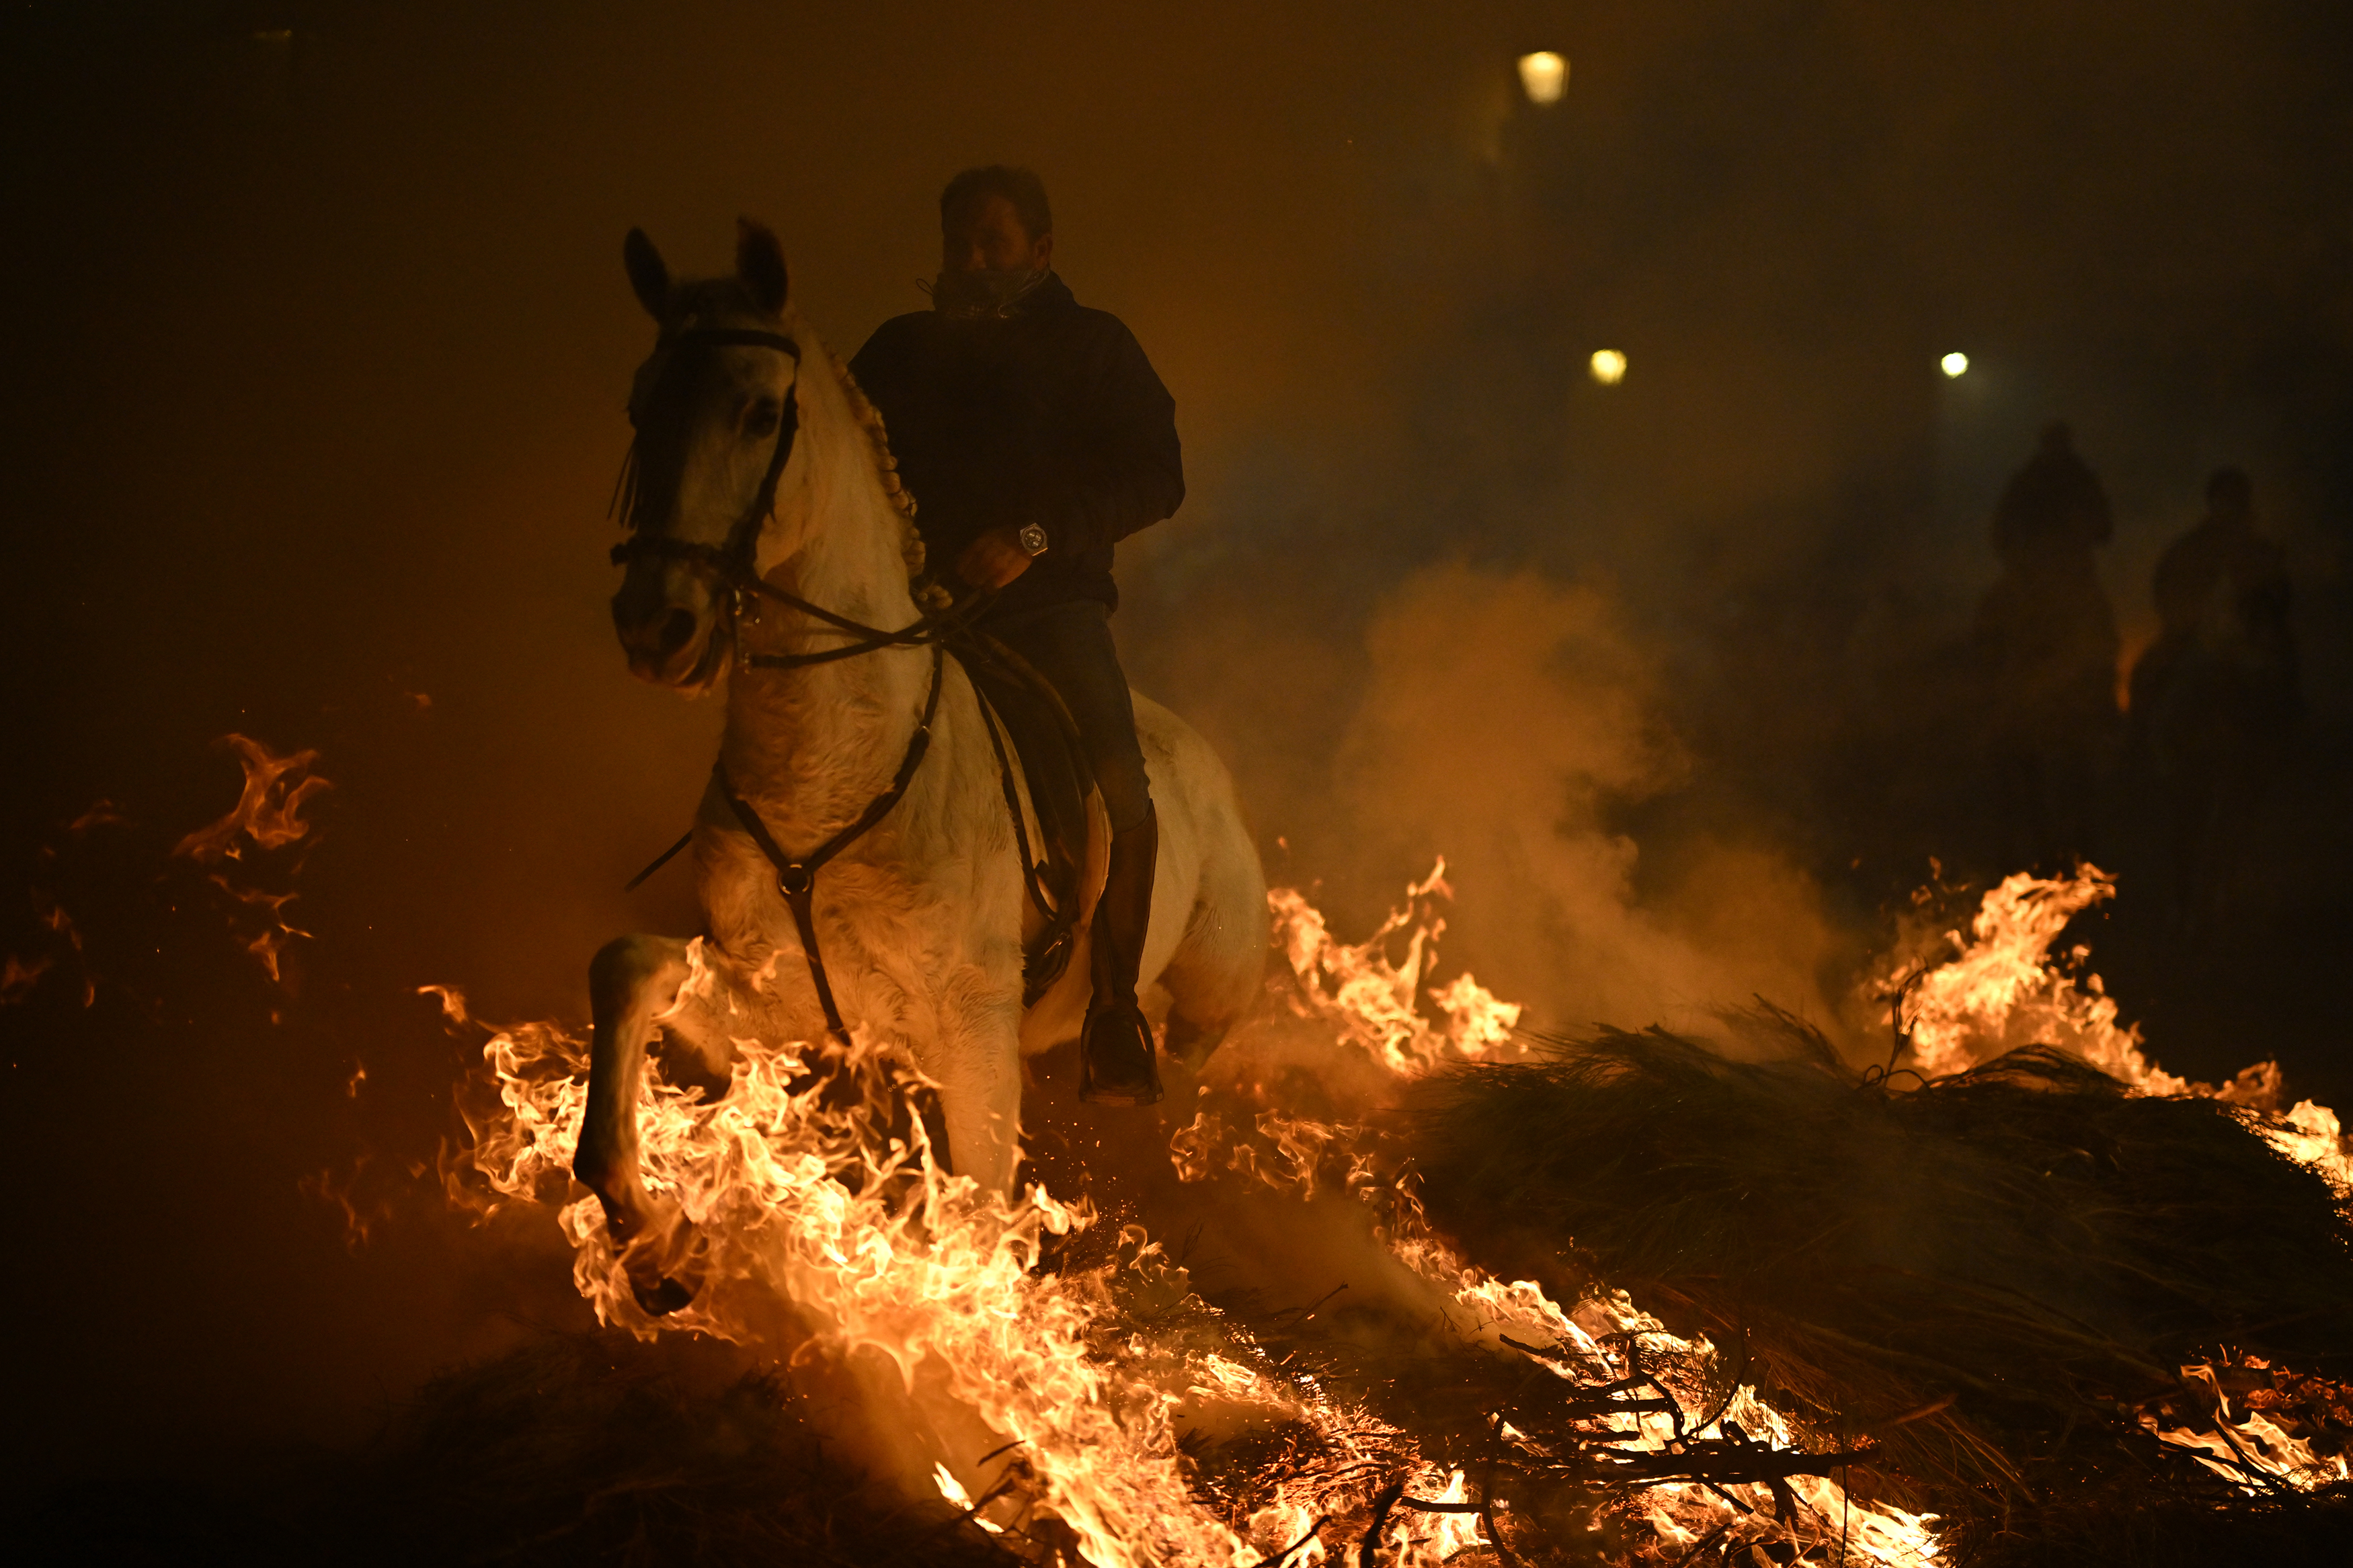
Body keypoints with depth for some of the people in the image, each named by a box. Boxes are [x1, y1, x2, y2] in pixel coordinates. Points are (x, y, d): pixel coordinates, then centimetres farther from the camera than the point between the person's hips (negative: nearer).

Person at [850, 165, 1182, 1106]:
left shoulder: (1093, 349, 10)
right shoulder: (901, 351, 18)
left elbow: (1154, 480, 0)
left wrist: (1038, 537, -14)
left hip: (1049, 604, -3)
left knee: (1121, 799, -23)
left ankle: (1114, 1010, -6)